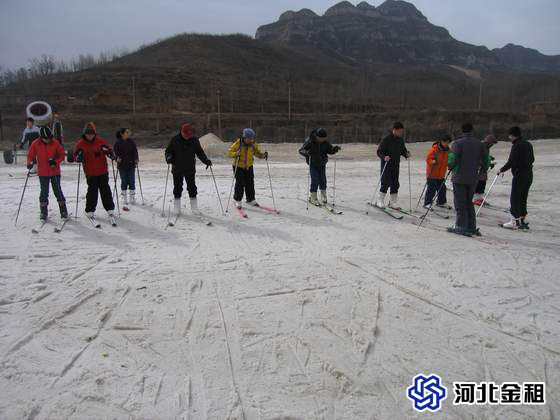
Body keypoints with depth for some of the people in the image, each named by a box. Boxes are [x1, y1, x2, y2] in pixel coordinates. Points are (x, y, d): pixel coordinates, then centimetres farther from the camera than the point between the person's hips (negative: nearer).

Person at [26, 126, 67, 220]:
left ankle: (63, 211, 13)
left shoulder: (55, 143, -6)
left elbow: (62, 155, -1)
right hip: (42, 173, 1)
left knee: (57, 191, 4)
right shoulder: (35, 144, -4)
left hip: (55, 172, -1)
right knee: (44, 192, 5)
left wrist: (55, 161, -18)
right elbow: (31, 155, 4)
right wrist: (30, 163, -15)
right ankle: (43, 212, 15)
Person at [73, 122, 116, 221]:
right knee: (92, 191, 1)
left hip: (103, 171, 1)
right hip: (90, 173, -1)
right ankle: (90, 211, 13)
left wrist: (111, 154, -15)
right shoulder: (81, 144, -1)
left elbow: (108, 150, 7)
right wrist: (78, 158, -19)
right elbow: (75, 156, 3)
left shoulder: (100, 141, -2)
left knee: (105, 190, 7)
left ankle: (110, 209, 16)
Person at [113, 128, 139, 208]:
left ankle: (132, 198, 16)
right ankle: (124, 200, 11)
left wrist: (136, 159, -9)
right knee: (124, 182, 2)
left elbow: (135, 150, 4)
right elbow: (115, 151, 0)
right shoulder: (117, 143, 0)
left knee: (132, 182, 2)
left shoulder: (131, 142, 5)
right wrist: (118, 157, -19)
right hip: (122, 165, -2)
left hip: (131, 164, 2)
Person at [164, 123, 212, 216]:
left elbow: (200, 152, 8)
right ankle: (177, 208, 16)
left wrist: (206, 161, -5)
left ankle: (194, 207, 14)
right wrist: (169, 158, -19)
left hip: (190, 170, 1)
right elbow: (168, 151, 2)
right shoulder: (175, 140, -5)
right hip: (177, 170, -1)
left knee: (192, 188, 5)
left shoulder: (194, 140, 0)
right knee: (177, 188, 5)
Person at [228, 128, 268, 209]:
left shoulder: (253, 144, -5)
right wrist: (236, 154, -32)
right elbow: (230, 153, -12)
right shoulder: (238, 143, -16)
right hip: (238, 166, -4)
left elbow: (257, 153, 7)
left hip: (249, 167, 4)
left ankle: (250, 200, 23)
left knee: (250, 183, 7)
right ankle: (237, 200, 10)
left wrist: (263, 155, -14)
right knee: (240, 184, -6)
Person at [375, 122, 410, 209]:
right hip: (386, 165, -6)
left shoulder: (400, 140, 7)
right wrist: (384, 157, -31)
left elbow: (403, 150, 18)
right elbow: (379, 151, -13)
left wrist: (406, 154, -3)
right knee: (386, 183, -8)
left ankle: (393, 203, 16)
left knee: (395, 184, 7)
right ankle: (380, 201, 6)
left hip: (396, 165, 6)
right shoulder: (386, 139, -12)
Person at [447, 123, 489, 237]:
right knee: (469, 202, 15)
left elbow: (452, 159, -17)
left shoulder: (457, 143, -9)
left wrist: (450, 167, 3)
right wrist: (484, 168, 29)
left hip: (459, 178, -5)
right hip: (473, 178, 5)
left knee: (460, 204, -2)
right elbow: (486, 160, 10)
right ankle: (472, 227, 18)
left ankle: (461, 227, -3)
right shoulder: (479, 144, 7)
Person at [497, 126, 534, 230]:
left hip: (519, 175, -9)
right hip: (529, 175, 9)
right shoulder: (528, 144, 11)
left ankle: (515, 222, -1)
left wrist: (502, 170, -7)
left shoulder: (516, 146, -15)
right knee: (523, 198, 15)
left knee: (514, 199, -2)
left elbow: (511, 162, -19)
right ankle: (523, 220, 20)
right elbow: (532, 159, 18)